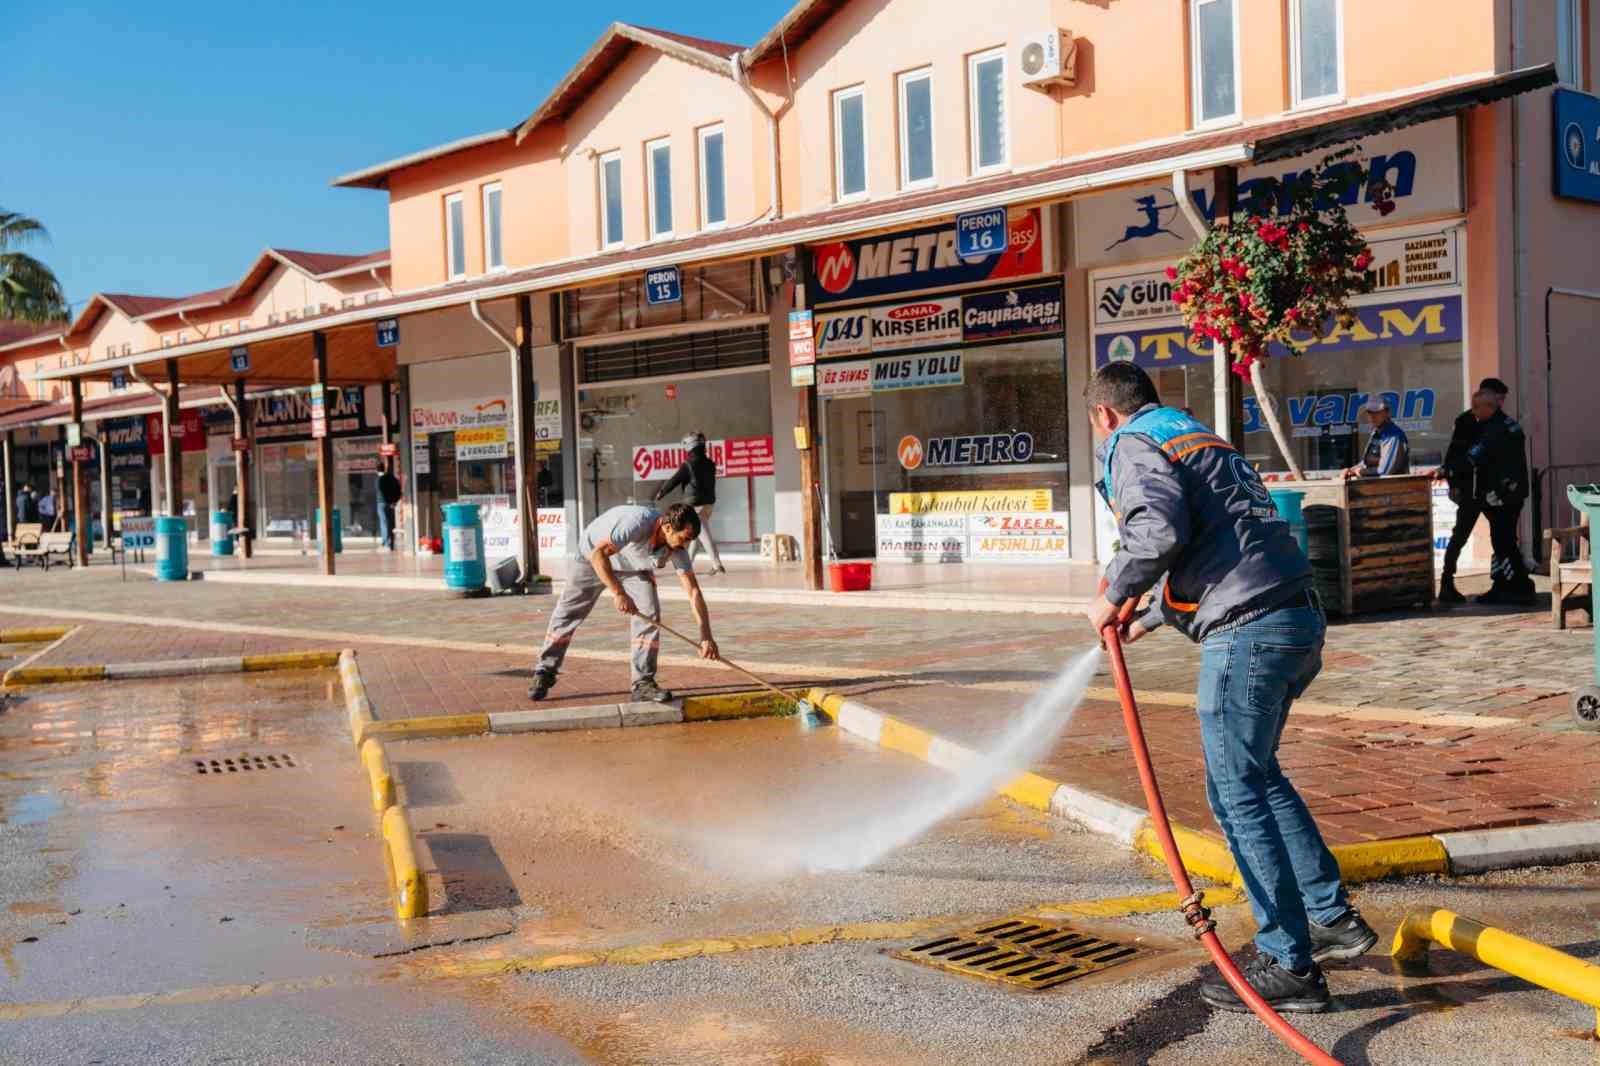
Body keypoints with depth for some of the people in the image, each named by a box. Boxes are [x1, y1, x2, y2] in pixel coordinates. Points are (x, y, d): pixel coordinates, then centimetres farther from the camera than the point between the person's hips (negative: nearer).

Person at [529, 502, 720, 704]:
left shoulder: (677, 548, -24)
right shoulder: (637, 521, -41)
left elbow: (693, 591, -22)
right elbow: (598, 554, -43)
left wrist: (706, 636, -29)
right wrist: (618, 593, -49)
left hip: (635, 568, 4)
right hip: (593, 558, -4)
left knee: (650, 615, -15)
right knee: (566, 613, 1)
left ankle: (643, 683, -9)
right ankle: (544, 674, 18)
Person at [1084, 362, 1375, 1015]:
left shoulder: (1132, 445, 0)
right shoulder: (1201, 440, 29)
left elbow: (1159, 529, -20)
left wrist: (1114, 596, -5)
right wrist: (1150, 619, 43)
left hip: (1247, 630, -9)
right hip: (1298, 618, 9)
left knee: (1235, 791, -3)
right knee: (1256, 773, 22)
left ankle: (1289, 965, 0)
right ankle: (1332, 918, 25)